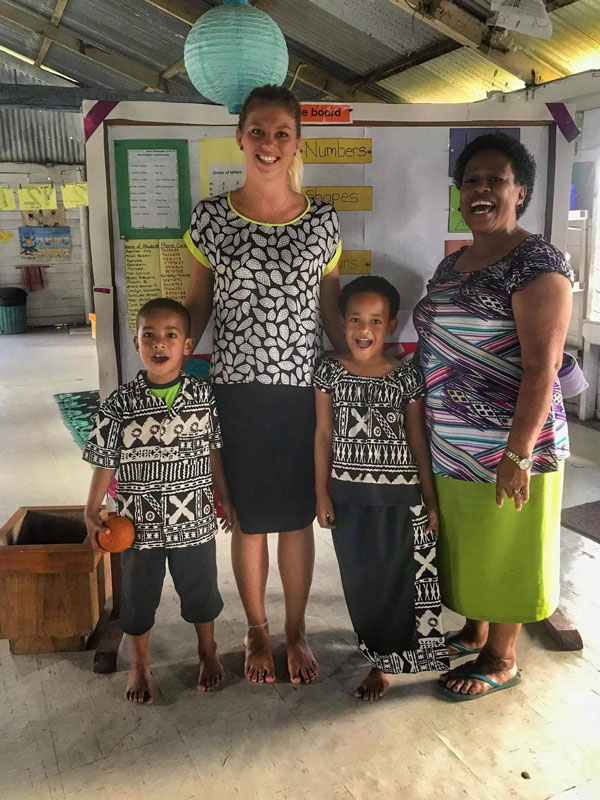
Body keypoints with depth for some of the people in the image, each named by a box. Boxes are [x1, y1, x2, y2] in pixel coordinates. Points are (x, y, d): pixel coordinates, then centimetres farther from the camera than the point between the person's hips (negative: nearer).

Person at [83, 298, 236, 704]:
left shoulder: (203, 395, -6)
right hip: (139, 522, -1)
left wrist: (225, 498, 8)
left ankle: (208, 651, 44)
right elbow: (105, 461, -5)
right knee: (138, 594, 17)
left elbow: (213, 451, 3)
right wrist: (92, 512, -5)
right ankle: (140, 663, 42)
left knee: (201, 590, 18)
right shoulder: (120, 404, -11)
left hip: (194, 519, 1)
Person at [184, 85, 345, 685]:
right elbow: (196, 306, 6)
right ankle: (256, 631, 33)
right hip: (236, 388, 0)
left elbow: (331, 310, 8)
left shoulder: (322, 220, 2)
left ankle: (296, 631, 32)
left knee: (297, 515, 11)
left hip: (303, 388, 1)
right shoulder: (210, 217, 0)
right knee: (249, 517, 11)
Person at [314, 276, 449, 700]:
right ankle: (377, 643, 38)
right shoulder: (329, 370, -2)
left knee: (395, 575, 7)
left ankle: (384, 661, 26)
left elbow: (418, 441, -1)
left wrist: (431, 500, 0)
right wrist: (322, 492, 1)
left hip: (399, 495, -1)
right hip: (348, 491, 2)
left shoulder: (407, 377, -6)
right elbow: (324, 434, 2)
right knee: (358, 575, 12)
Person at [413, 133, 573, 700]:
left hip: (503, 446, -8)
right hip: (448, 445, 8)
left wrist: (518, 453, -23)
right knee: (463, 543, 21)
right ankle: (473, 632, 42)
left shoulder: (536, 262, -14)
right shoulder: (453, 264, 11)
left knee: (502, 550, 8)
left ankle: (500, 660, 29)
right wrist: (426, 429, 16)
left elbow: (542, 365, -20)